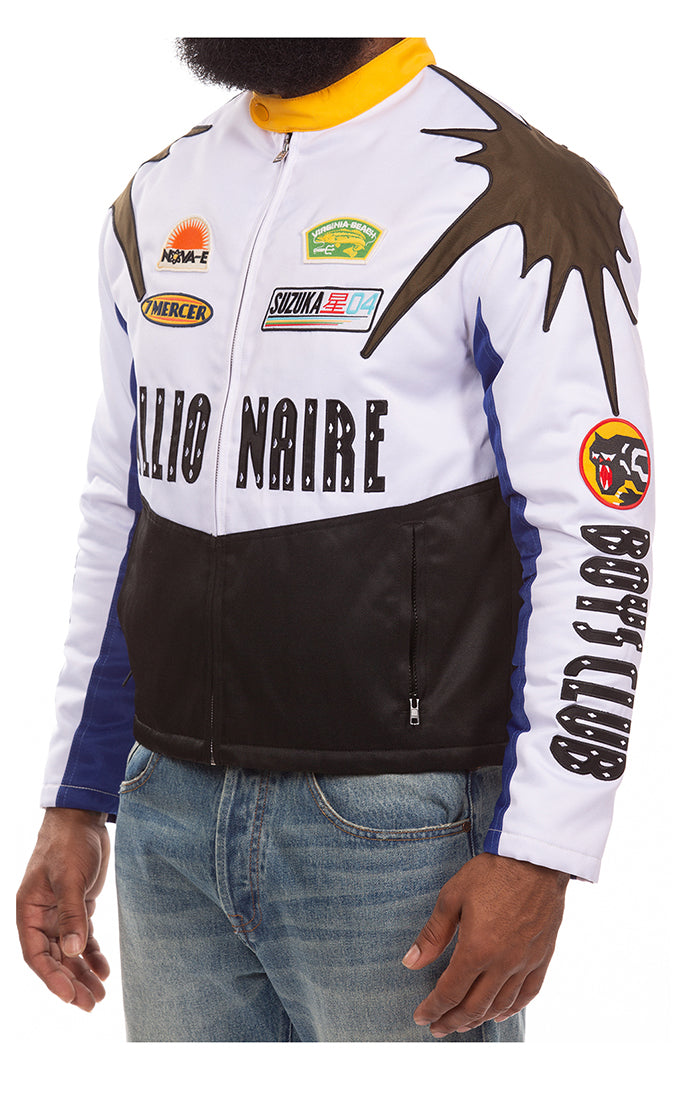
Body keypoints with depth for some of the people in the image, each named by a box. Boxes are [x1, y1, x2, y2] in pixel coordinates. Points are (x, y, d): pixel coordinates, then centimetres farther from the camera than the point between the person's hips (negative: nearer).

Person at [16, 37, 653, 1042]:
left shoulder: (513, 198, -8)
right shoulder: (154, 202, 13)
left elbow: (598, 542, -12)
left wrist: (540, 854, -16)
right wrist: (74, 807, 15)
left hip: (401, 834, -6)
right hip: (169, 820, 6)